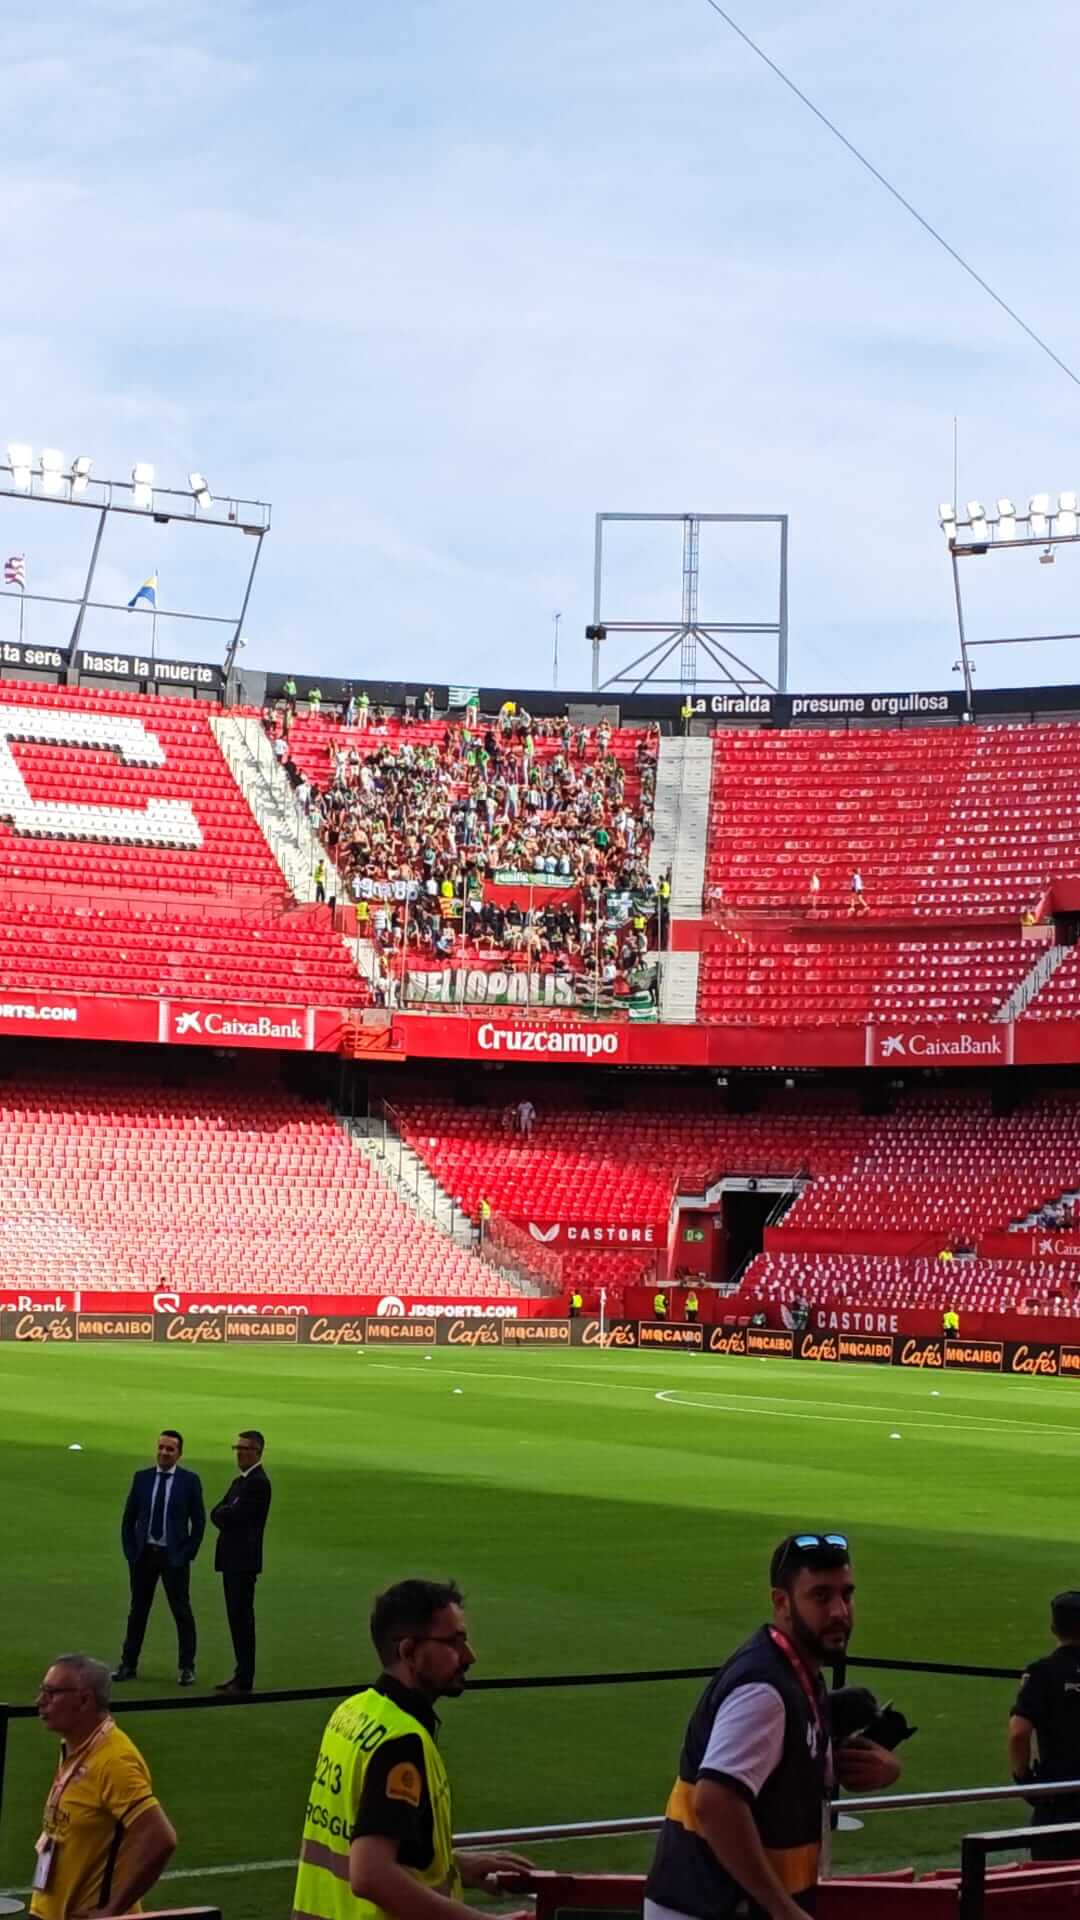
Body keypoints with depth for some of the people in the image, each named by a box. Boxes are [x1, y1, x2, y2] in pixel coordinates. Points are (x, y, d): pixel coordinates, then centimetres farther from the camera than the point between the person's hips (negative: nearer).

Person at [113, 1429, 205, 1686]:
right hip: (143, 1554, 3)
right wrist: (129, 1550, 1)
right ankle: (128, 1665, 16)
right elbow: (129, 1517, 9)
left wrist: (187, 1554, -7)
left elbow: (199, 1521, -1)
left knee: (182, 1612, 1)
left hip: (174, 1556, -3)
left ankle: (186, 1667, 9)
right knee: (138, 1610, 9)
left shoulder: (189, 1481, -3)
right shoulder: (142, 1477, 5)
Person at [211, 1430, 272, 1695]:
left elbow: (235, 1514, -19)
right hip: (232, 1559, 9)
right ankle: (241, 1674, 18)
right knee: (237, 1618, 12)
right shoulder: (240, 1481, 18)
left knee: (242, 1618, -7)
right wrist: (228, 1515, -6)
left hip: (244, 1560, -9)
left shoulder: (258, 1483, -13)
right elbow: (217, 1513, 12)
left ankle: (244, 1680, -5)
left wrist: (224, 1514, -1)